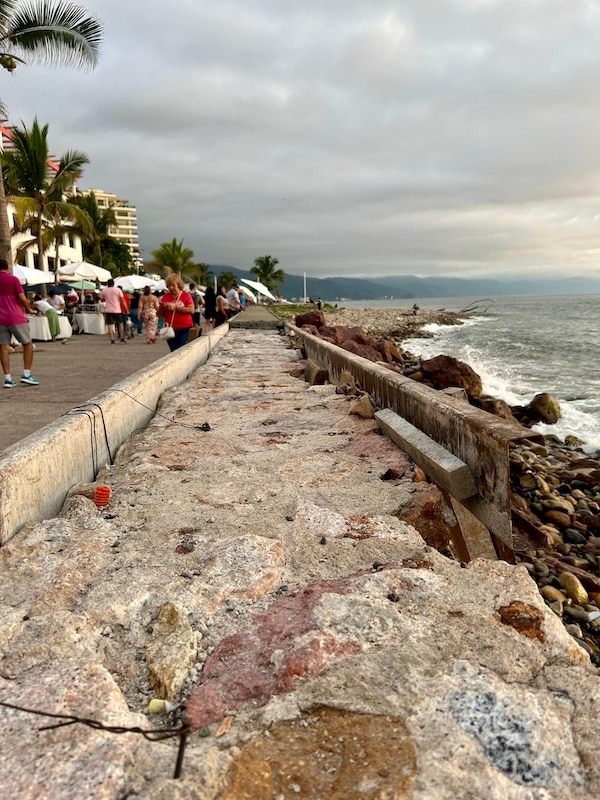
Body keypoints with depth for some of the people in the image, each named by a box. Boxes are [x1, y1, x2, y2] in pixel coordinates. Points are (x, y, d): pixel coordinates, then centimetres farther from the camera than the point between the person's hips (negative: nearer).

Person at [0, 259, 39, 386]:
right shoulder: (13, 279, -3)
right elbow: (22, 298, -11)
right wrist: (29, 309, 6)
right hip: (16, 318, -4)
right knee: (28, 344, 8)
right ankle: (26, 374, 1)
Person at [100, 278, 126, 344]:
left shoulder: (103, 291, 6)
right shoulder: (118, 289, -1)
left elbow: (102, 300, 16)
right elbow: (122, 300, -3)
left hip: (108, 310, 1)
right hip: (117, 310, -1)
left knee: (110, 325, 0)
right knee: (120, 324, 13)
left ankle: (112, 340, -6)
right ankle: (122, 338, 13)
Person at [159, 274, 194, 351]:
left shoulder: (186, 295, 1)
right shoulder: (165, 297, 9)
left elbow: (191, 310, -13)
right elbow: (160, 314, 13)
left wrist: (176, 307, -16)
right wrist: (162, 307, -9)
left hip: (184, 329, -3)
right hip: (171, 329, 3)